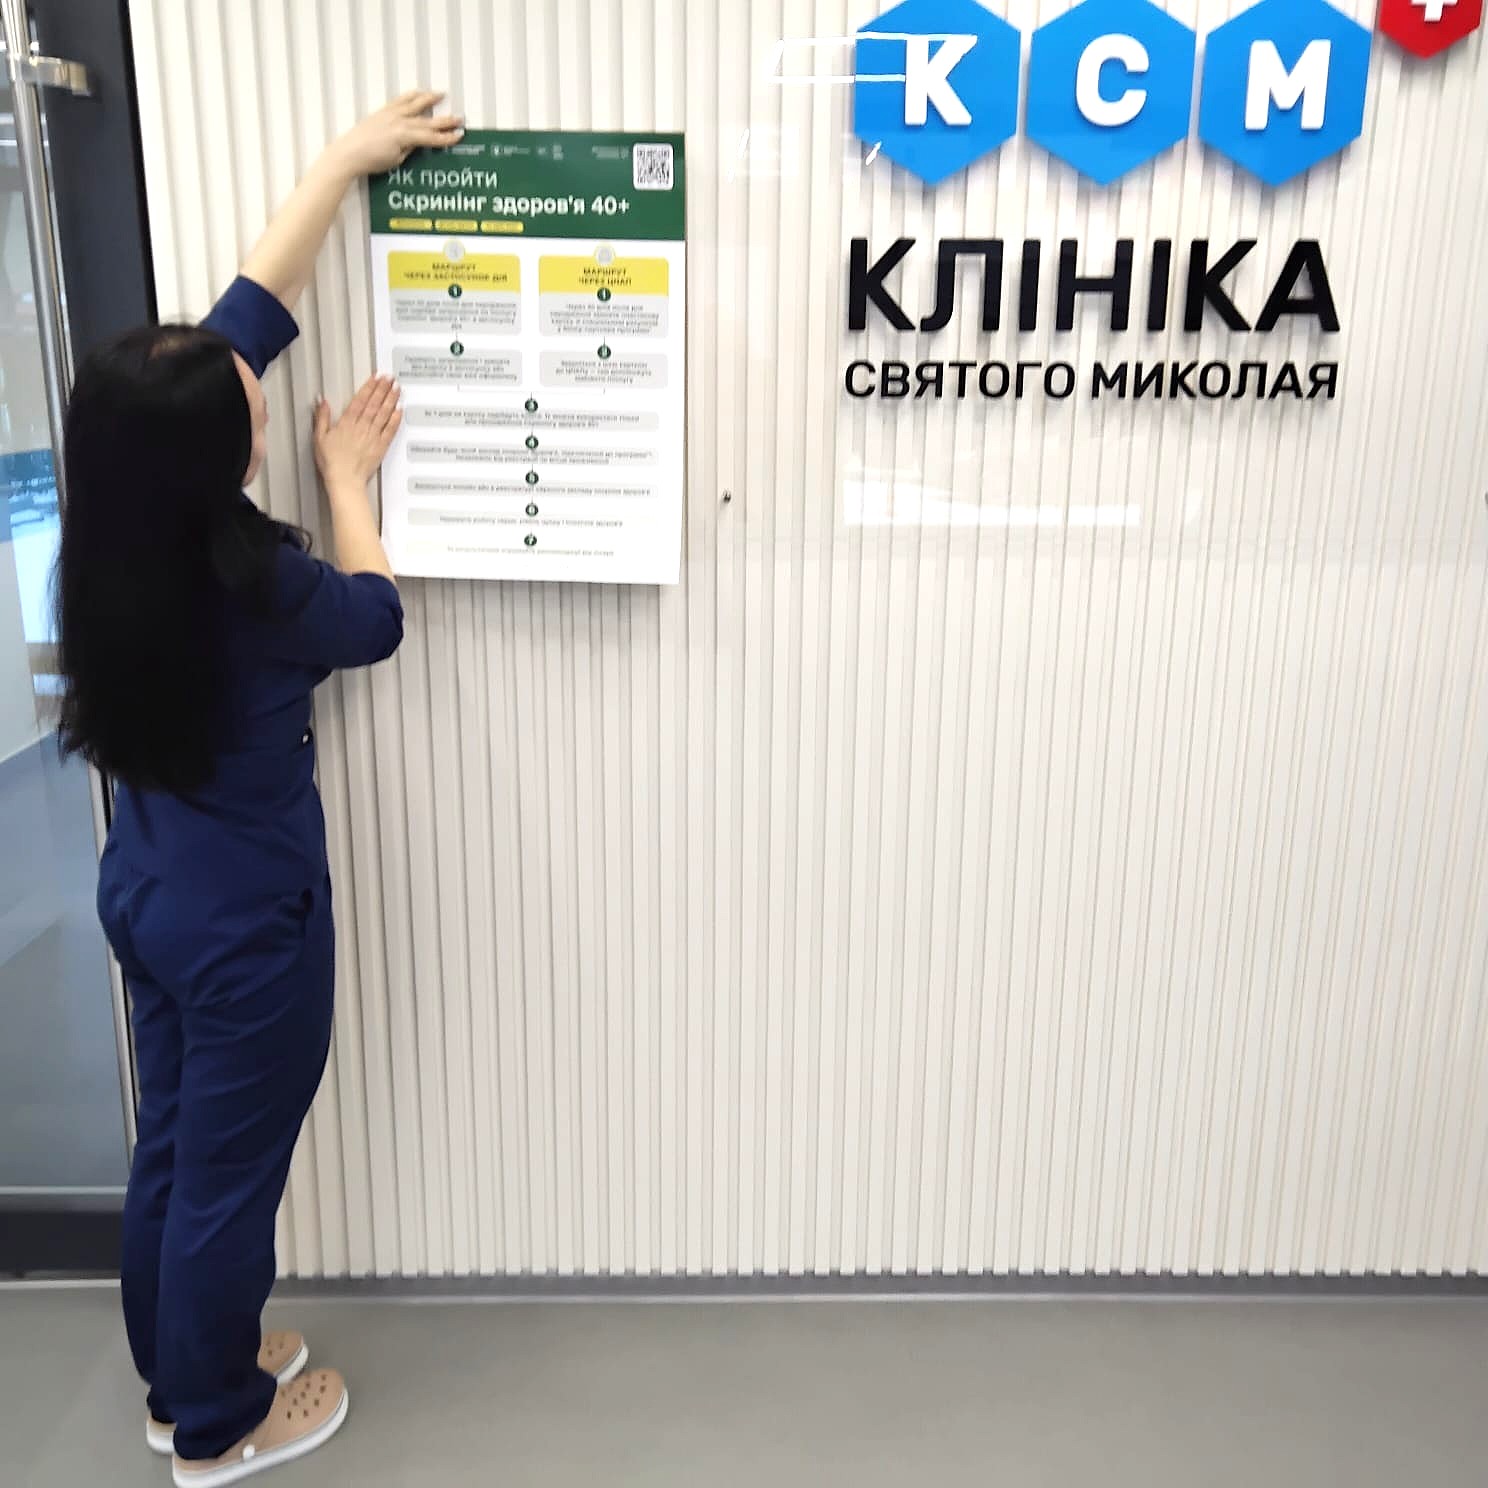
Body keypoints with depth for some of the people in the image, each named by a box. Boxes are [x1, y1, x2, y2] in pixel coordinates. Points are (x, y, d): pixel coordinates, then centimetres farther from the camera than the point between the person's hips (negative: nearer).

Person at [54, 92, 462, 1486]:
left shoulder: (112, 531, -7)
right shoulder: (248, 582, -29)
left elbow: (251, 307, 0)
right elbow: (373, 619, -5)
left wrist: (348, 156, 7)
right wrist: (348, 476, 4)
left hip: (146, 890, 8)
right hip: (245, 917, -8)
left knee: (171, 1149, 23)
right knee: (228, 1173, 12)